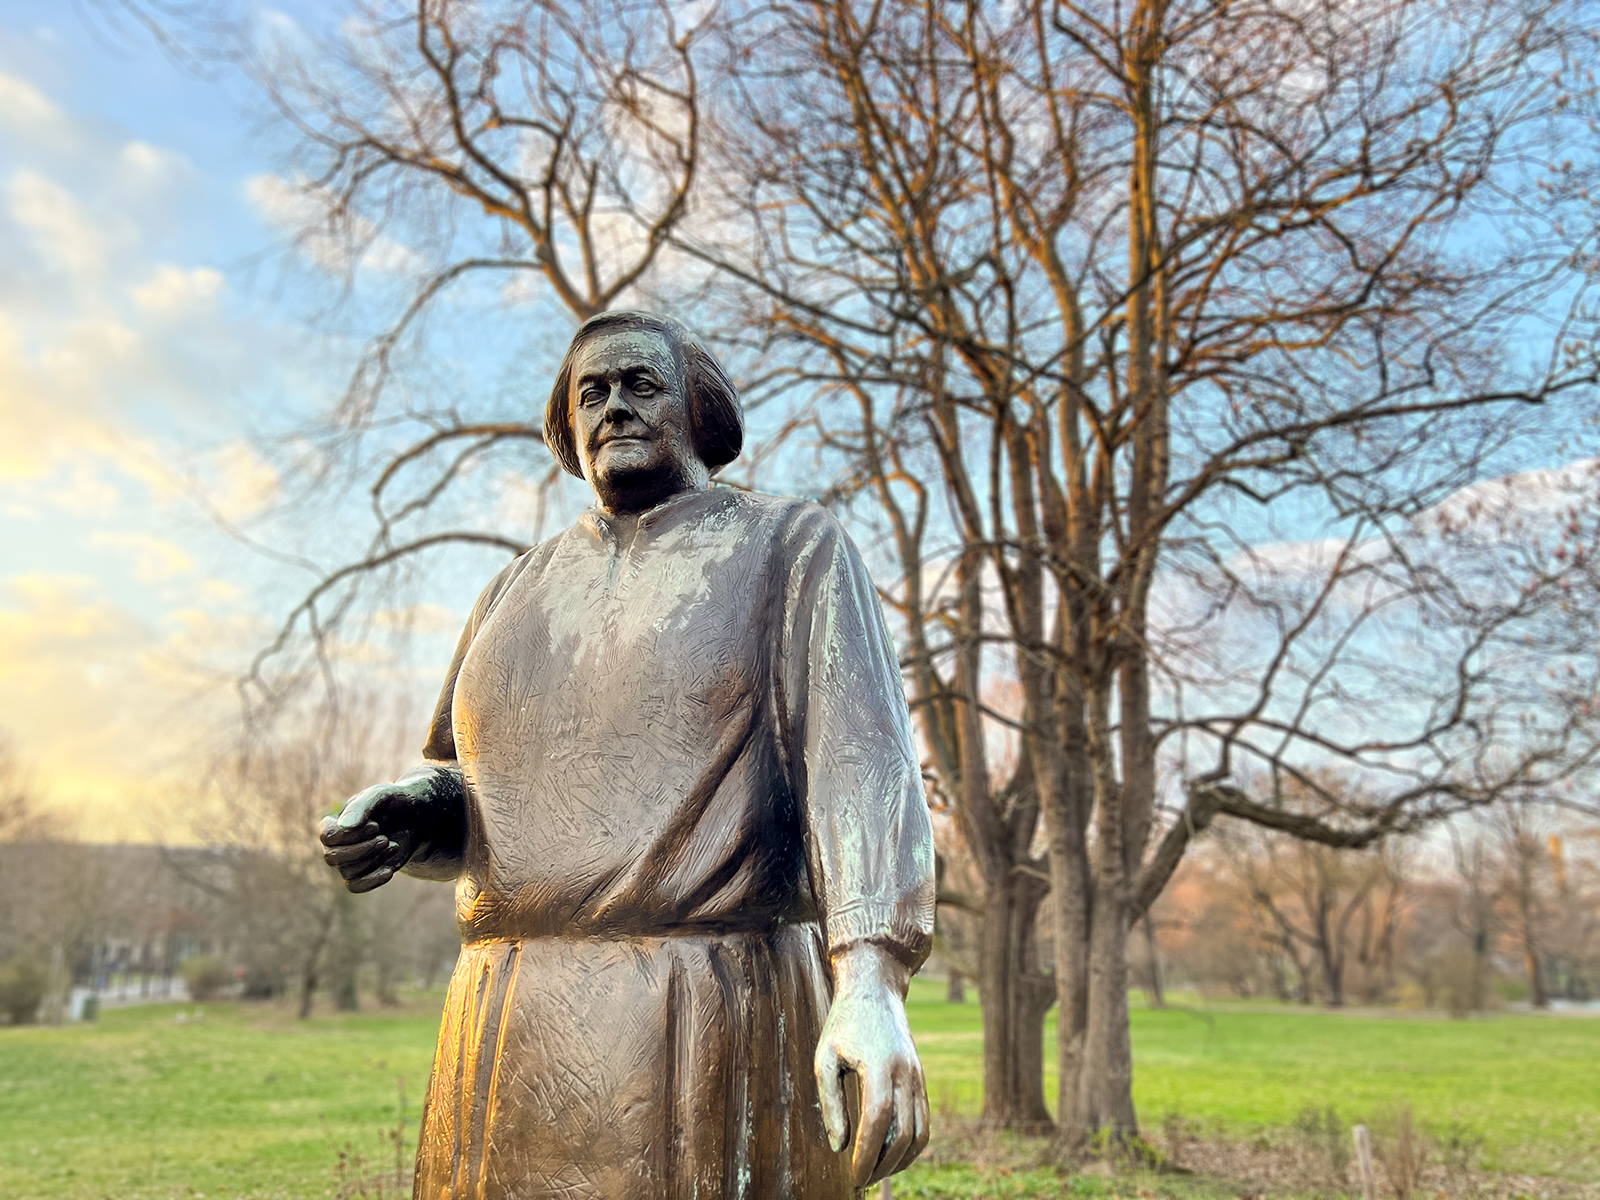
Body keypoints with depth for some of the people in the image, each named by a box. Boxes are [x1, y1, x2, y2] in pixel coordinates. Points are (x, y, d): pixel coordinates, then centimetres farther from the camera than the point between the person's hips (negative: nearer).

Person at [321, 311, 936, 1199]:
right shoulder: (522, 589, 17)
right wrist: (411, 814, -1)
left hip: (714, 1035, -4)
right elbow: (464, 788, 23)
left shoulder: (793, 551, 2)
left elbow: (859, 760, -11)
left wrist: (872, 984, -26)